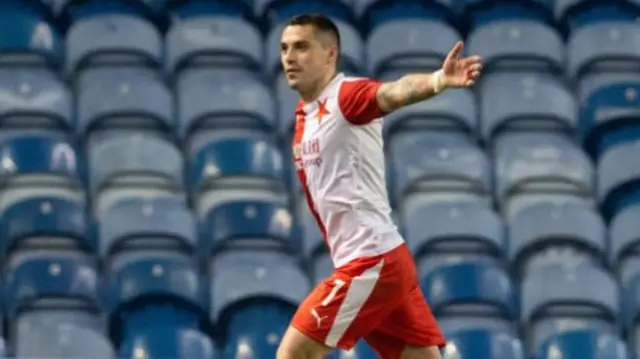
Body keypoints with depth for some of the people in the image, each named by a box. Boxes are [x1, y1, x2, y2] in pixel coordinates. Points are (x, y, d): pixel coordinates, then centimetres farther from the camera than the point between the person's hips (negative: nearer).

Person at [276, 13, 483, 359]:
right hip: (366, 262, 9)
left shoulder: (346, 96, -12)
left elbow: (392, 93, -34)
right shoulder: (305, 116, 15)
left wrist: (438, 81, -53)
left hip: (372, 262, -9)